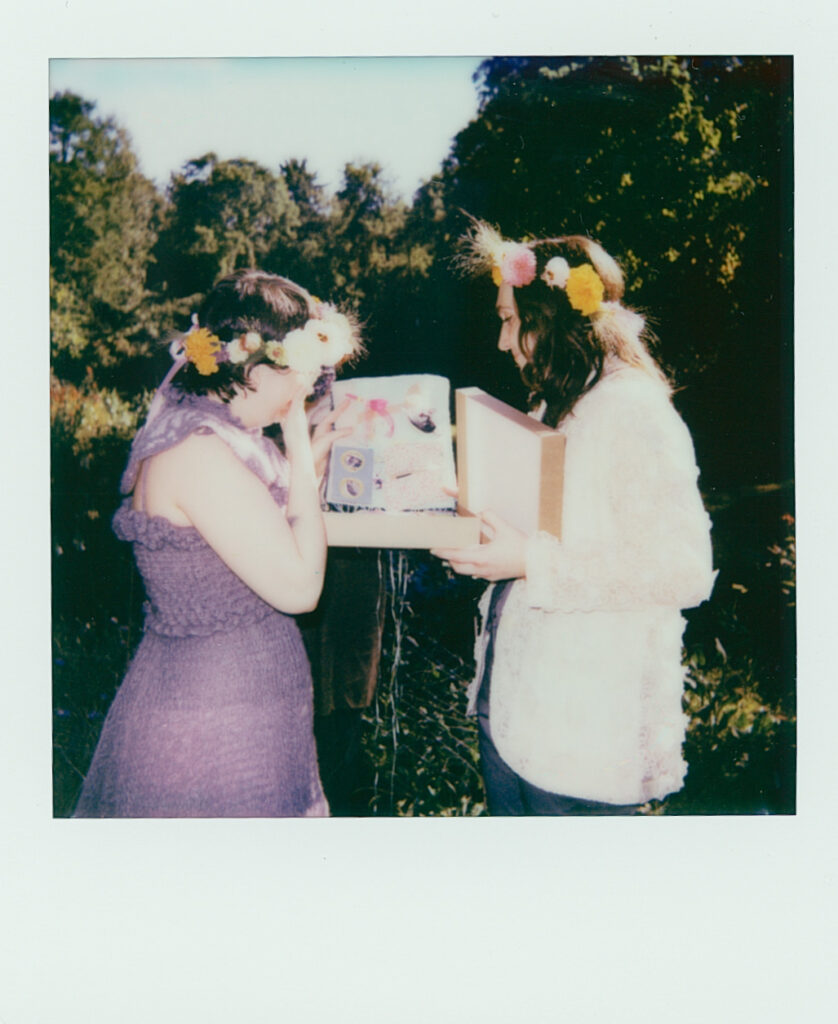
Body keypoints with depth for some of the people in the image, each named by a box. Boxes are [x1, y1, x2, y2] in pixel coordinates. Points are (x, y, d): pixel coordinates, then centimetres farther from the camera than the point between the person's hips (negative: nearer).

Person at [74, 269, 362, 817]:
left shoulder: (217, 434, 7)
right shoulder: (197, 454, -24)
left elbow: (277, 539, 15)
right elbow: (298, 586, -24)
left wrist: (314, 453, 8)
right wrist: (301, 454, -16)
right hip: (209, 727, -10)